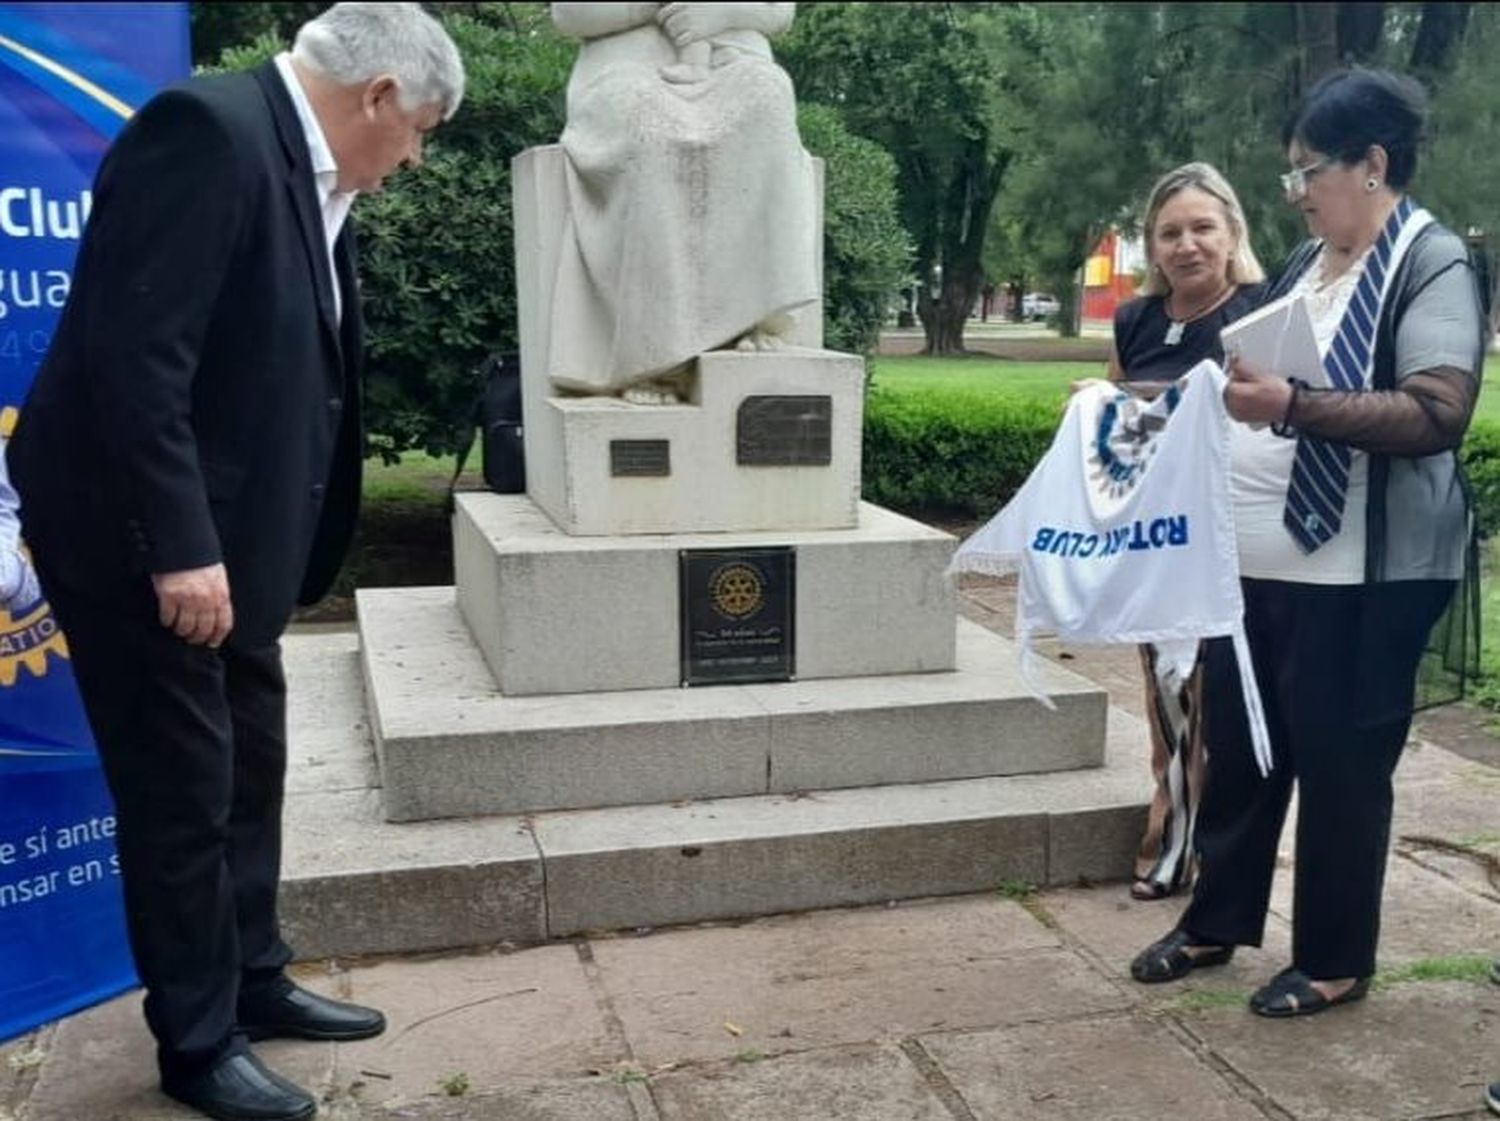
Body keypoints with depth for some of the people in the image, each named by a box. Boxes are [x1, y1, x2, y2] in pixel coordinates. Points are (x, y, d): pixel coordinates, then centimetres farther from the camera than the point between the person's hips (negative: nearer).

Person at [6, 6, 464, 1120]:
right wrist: (178, 547, -26)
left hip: (228, 530, 9)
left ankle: (253, 981, 34)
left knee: (248, 767, 17)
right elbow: (133, 354, -25)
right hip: (144, 533, -9)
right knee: (181, 785, 2)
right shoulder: (209, 130, -19)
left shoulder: (306, 165, 10)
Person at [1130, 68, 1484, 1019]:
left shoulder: (1434, 263, -9)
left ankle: (1337, 960, 20)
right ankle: (1218, 921, 31)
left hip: (1360, 576, -8)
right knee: (1237, 749, 15)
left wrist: (1290, 405, -30)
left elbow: (1437, 413, -22)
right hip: (1255, 564, 8)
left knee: (1340, 765, 4)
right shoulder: (1311, 261, 15)